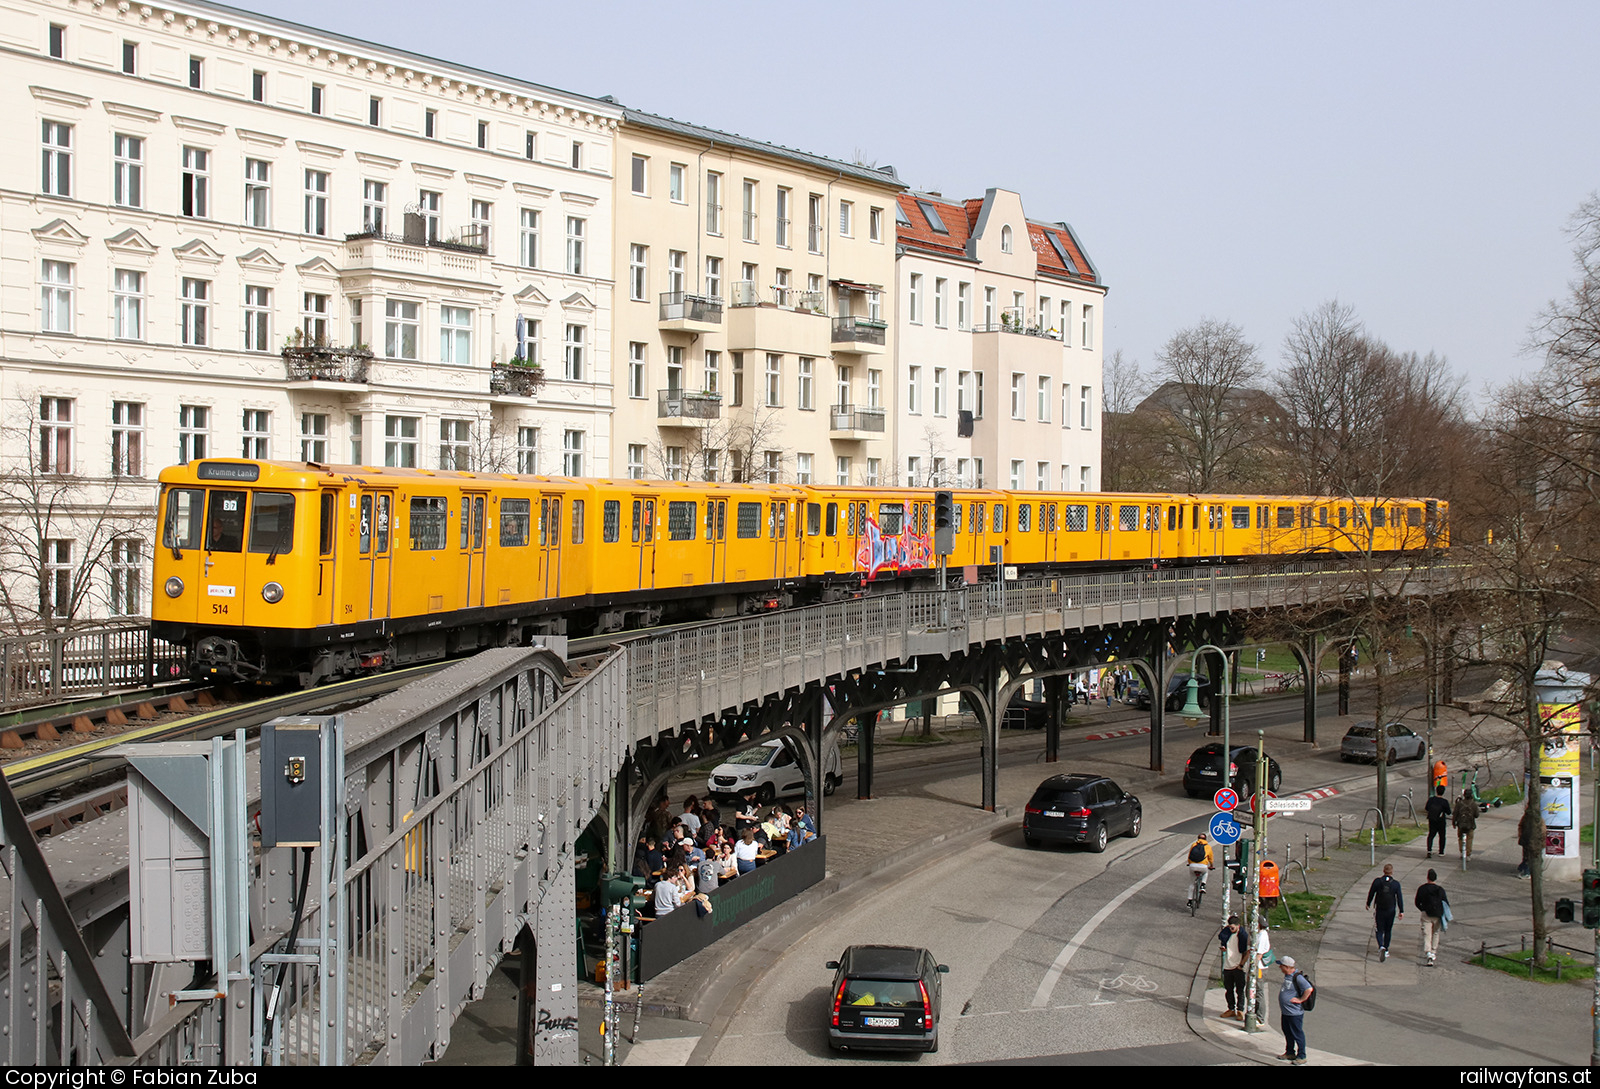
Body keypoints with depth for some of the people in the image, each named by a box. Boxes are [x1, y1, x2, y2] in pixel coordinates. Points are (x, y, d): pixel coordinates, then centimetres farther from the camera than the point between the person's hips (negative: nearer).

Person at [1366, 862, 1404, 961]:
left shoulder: (1377, 881, -8)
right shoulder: (1396, 884, -7)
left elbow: (1371, 893, 1)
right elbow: (1400, 898, -5)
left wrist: (1368, 904, 16)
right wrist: (1401, 911, 1)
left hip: (1379, 910, -1)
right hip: (1391, 911, 1)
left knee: (1379, 930, 4)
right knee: (1388, 931, 17)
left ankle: (1381, 947, -22)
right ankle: (1386, 951, 23)